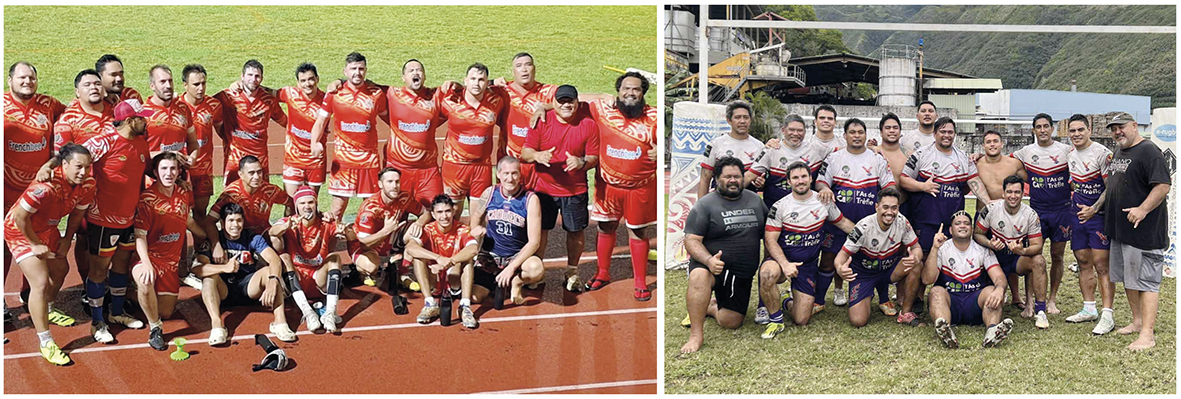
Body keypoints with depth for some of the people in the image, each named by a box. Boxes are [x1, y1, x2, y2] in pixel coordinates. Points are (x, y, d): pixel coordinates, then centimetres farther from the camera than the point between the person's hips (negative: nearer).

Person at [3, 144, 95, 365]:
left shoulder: (87, 185, -14)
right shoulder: (47, 185, -37)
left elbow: (77, 212, 5)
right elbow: (20, 216, -30)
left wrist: (67, 240, 6)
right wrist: (35, 244, -20)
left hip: (47, 229, 8)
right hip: (20, 230, -8)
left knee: (60, 270, 26)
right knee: (40, 282, -17)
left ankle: (48, 310, 57)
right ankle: (46, 343, -9)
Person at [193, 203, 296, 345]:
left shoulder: (253, 238, -3)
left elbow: (275, 261, -19)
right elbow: (196, 267, -24)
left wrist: (272, 283, -40)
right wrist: (224, 268, -40)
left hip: (248, 288, 1)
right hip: (223, 291, -1)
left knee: (269, 271, -23)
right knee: (209, 276, -28)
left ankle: (280, 321, -34)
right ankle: (216, 325, -42)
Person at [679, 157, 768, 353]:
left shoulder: (754, 200, 9)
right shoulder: (705, 205, -7)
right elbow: (691, 240, -13)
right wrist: (709, 260, -31)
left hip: (742, 274, 5)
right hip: (712, 265, -5)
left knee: (731, 322, -2)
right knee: (699, 276, -39)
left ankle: (712, 307, 33)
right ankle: (696, 335, -32)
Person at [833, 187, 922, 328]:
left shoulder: (902, 222, -15)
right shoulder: (864, 227, -24)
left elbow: (916, 248, -8)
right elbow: (844, 253, -20)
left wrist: (916, 258, -35)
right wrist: (840, 268, -46)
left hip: (890, 268, 3)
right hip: (864, 273, -3)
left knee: (917, 266, -29)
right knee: (858, 321, -17)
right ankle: (866, 298, 20)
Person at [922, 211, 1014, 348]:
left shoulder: (983, 250, 9)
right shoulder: (942, 249, 5)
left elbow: (999, 277, -5)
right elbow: (927, 280, -8)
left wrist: (999, 289, -30)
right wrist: (934, 249, -17)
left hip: (975, 303, 1)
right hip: (949, 300, -1)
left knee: (991, 291, -27)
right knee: (937, 291, -31)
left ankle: (993, 330, -54)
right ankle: (945, 332, -59)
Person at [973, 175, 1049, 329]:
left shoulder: (1030, 215, -9)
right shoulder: (990, 210, -10)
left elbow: (1037, 245, -11)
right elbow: (977, 234, -2)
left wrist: (1023, 251, -34)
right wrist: (990, 244, -24)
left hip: (1018, 259, 0)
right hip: (994, 258, 0)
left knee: (1038, 261, -31)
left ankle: (1040, 311, -26)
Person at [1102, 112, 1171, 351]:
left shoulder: (1149, 152, -14)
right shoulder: (1119, 153, 15)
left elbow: (1163, 186, -22)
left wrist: (1142, 210, -30)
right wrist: (1096, 208, 22)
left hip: (1143, 231, -10)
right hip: (1119, 229, 10)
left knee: (1146, 281, -7)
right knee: (1127, 278, 17)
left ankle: (1147, 335, -7)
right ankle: (1137, 321, 30)